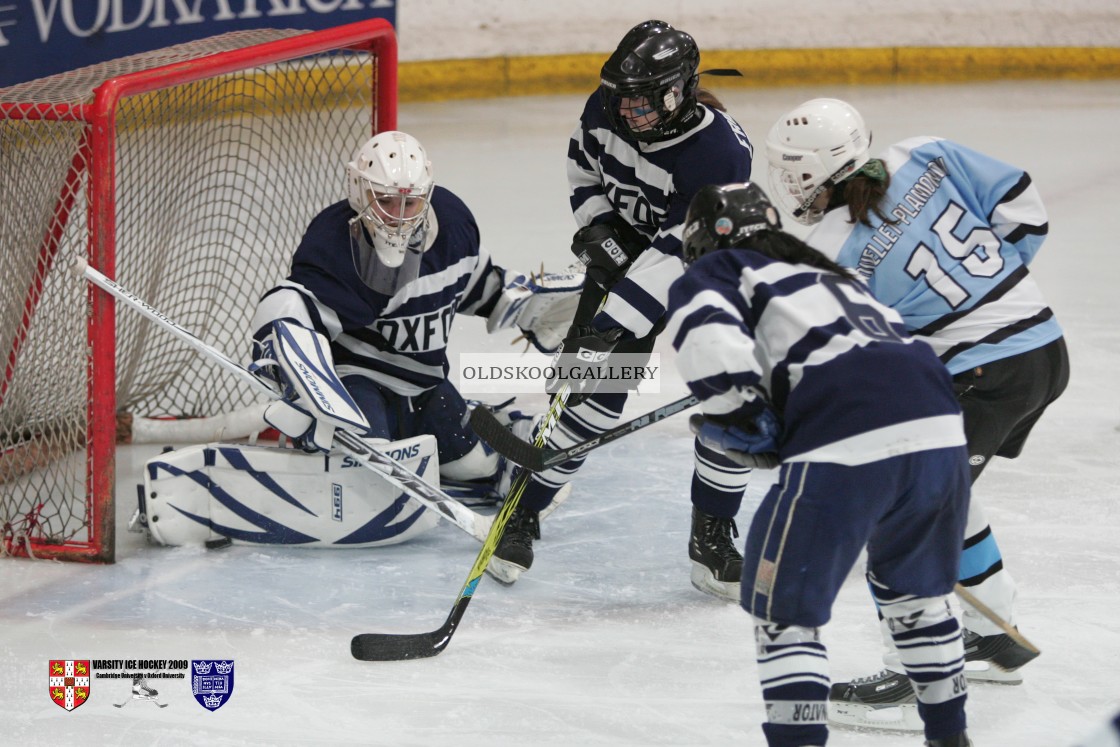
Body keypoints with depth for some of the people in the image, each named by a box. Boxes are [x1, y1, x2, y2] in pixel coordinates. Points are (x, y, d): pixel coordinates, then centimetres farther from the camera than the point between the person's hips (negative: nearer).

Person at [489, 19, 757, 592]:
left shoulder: (721, 152, -34)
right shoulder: (609, 108, -18)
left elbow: (675, 257, -36)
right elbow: (584, 161, 8)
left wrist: (611, 326, -40)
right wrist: (594, 225, -8)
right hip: (624, 256, 3)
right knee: (595, 392, -9)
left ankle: (712, 541, 3)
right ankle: (523, 514, 4)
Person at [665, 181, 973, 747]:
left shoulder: (711, 275, 14)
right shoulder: (829, 274, 36)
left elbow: (711, 339, -7)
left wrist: (740, 424, 5)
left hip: (847, 447, -7)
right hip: (940, 429, 7)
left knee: (784, 608, 6)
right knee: (915, 590, 29)